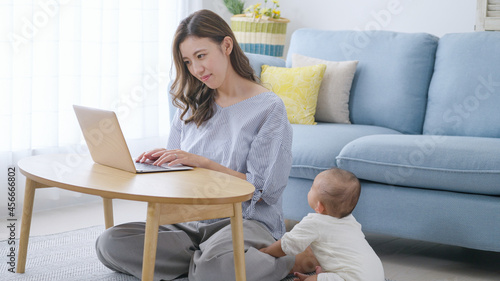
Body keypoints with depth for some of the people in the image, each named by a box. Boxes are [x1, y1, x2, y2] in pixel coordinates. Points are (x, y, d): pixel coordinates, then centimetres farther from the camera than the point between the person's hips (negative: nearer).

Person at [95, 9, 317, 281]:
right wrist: (161, 161, -6)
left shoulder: (268, 108, -4)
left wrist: (201, 162, -18)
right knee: (109, 243, -20)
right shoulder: (191, 106, 15)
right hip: (192, 222, 6)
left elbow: (262, 191, -10)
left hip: (246, 221, -6)